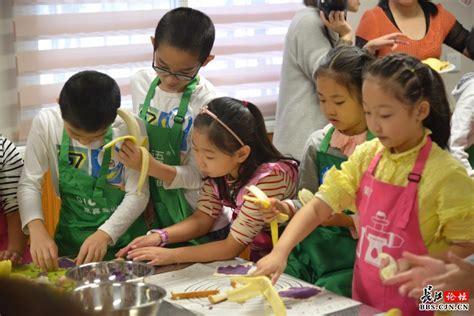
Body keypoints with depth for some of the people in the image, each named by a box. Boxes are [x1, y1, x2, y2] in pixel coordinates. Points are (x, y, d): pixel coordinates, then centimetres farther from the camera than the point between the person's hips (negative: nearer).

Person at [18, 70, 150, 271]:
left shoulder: (129, 127, -15)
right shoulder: (46, 123, -11)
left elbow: (138, 194, -11)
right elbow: (29, 184, -6)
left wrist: (105, 234, -23)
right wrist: (36, 228, -23)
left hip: (124, 235, 0)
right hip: (71, 236, 0)